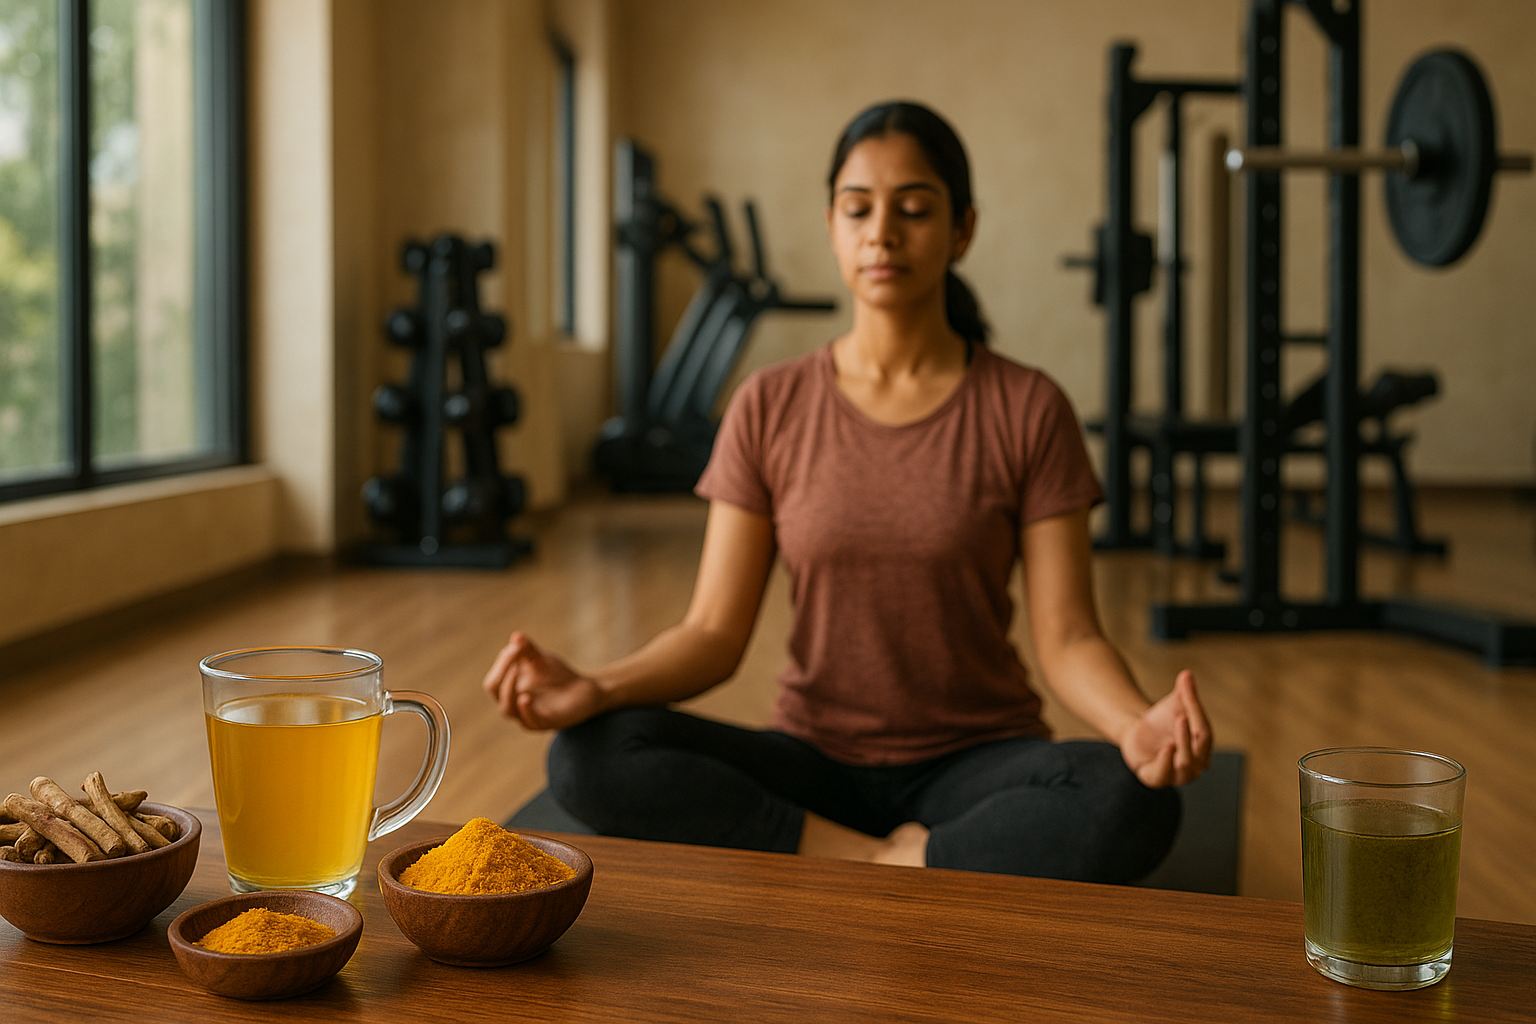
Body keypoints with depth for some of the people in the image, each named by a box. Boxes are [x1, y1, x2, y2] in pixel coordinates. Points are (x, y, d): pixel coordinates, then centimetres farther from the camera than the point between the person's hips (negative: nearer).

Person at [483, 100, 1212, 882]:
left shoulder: (1027, 412, -3)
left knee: (1131, 803, -33)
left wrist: (1138, 723, -30)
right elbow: (715, 633, -3)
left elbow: (1068, 639, -8)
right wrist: (594, 689, -23)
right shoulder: (769, 409, 0)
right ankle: (900, 865, -19)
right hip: (814, 762, 2)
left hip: (973, 761, -1)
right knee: (589, 758, -25)